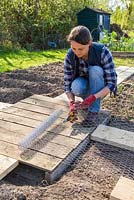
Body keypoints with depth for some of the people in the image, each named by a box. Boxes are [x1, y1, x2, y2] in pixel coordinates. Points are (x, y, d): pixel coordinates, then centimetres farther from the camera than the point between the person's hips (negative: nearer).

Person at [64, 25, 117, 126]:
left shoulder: (102, 52, -28)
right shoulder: (70, 56, -20)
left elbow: (112, 83, -27)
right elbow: (67, 84, -14)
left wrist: (93, 97, -41)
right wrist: (72, 102, -32)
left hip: (101, 89, -1)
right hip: (84, 83, 2)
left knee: (95, 70, -34)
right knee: (76, 87, -34)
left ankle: (94, 111, -26)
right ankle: (88, 101, -2)